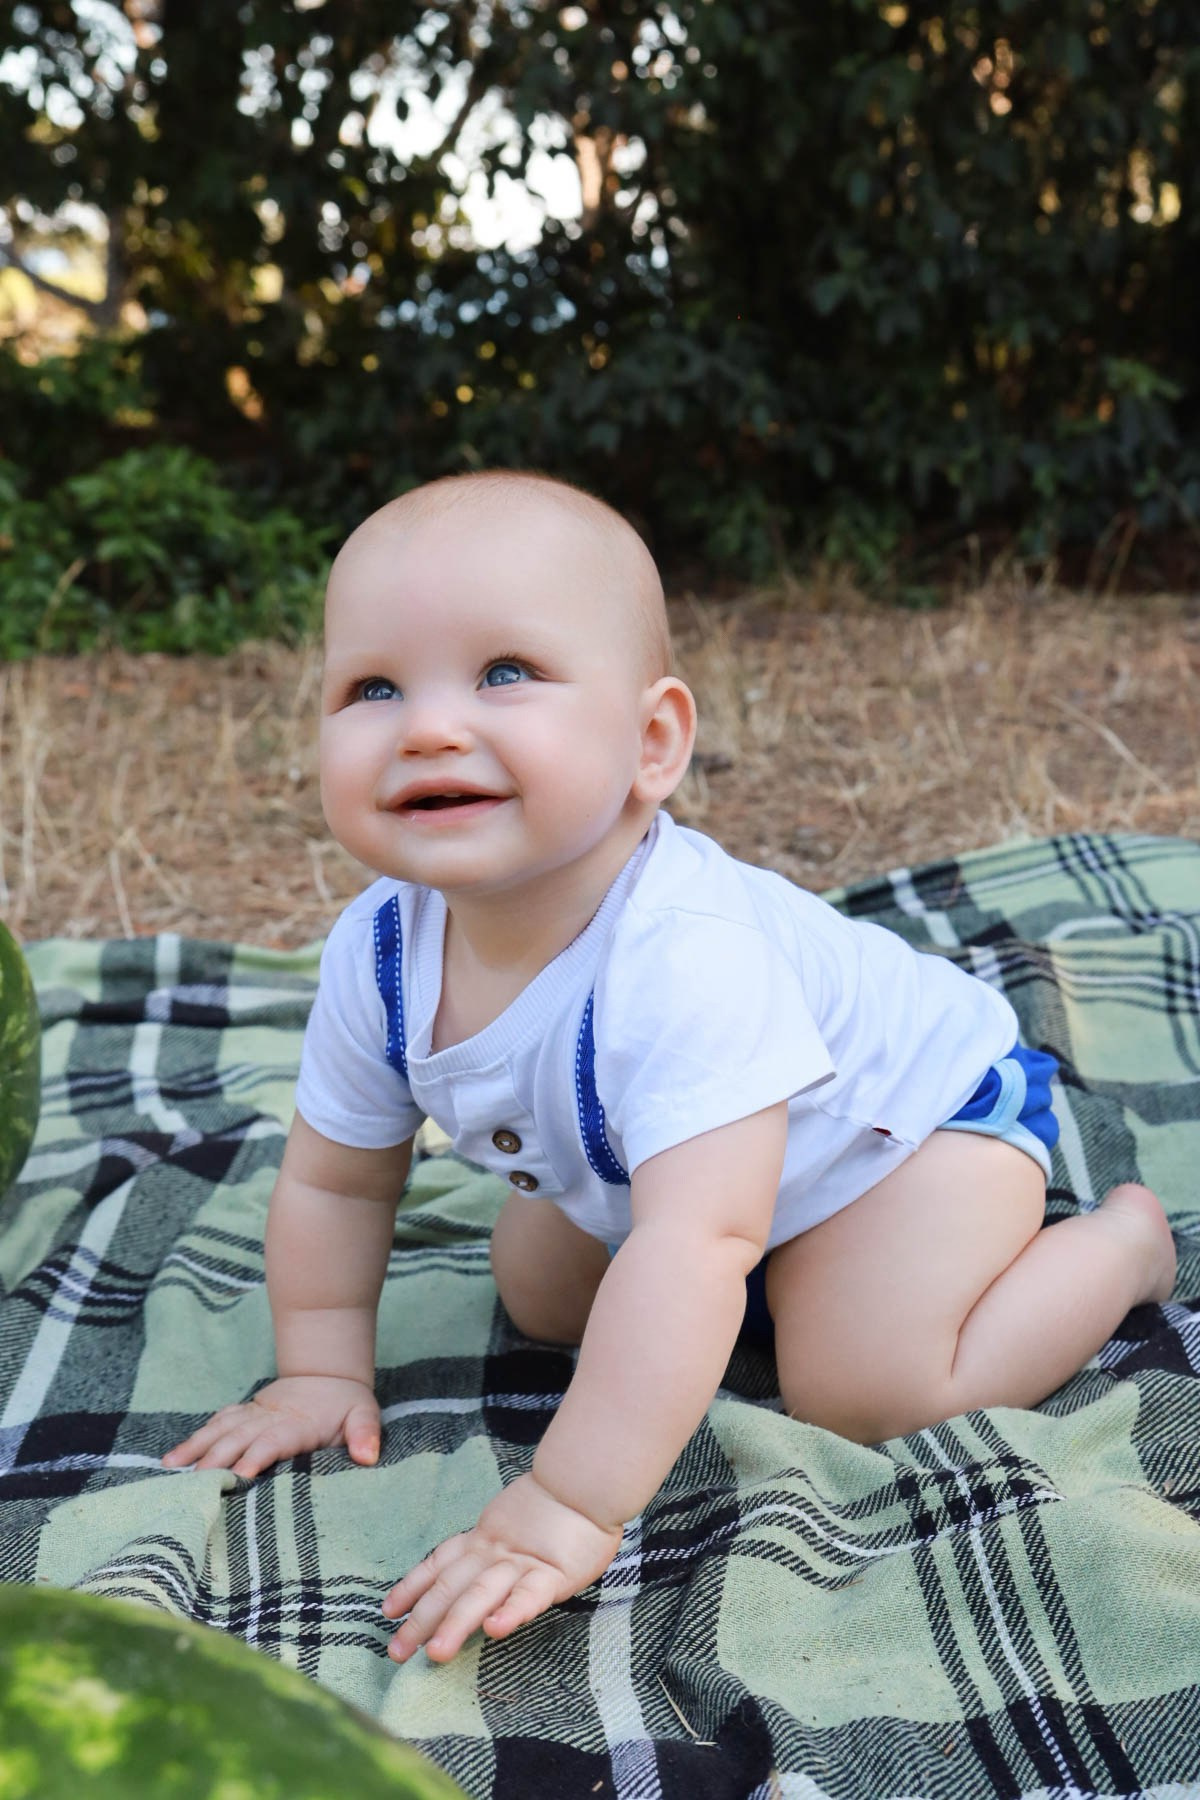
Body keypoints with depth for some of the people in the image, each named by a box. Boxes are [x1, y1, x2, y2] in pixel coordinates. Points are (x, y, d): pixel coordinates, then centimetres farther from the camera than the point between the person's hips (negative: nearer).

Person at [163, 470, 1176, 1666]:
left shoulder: (681, 957, -45)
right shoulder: (377, 954, -21)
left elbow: (697, 1246, -51)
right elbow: (331, 1182, -4)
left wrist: (566, 1509, -50)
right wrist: (323, 1374, -4)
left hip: (913, 1095, -6)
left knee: (866, 1390, -22)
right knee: (538, 1294, 14)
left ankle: (1123, 1237, 4)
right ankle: (788, 1276, 32)